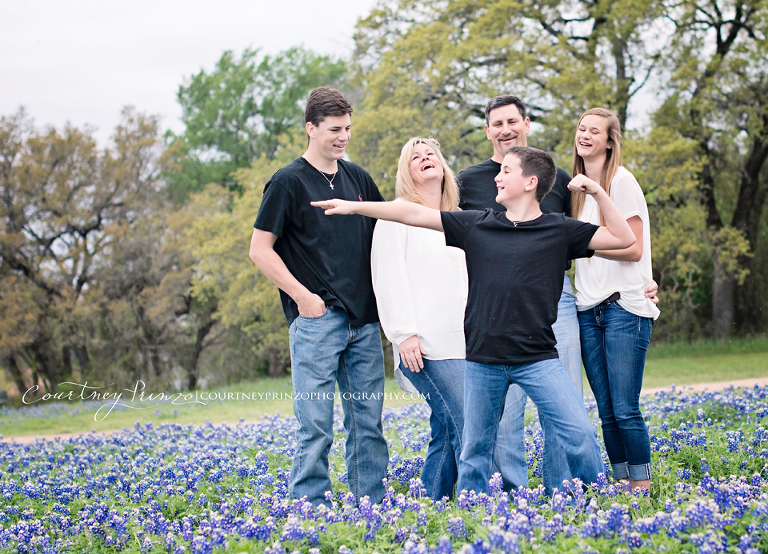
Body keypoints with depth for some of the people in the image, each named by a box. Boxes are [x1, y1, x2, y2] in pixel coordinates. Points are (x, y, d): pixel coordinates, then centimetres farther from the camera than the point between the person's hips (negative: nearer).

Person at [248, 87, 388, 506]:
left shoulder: (357, 178, 13)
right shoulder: (289, 182, -4)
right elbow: (260, 250, -5)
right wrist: (302, 295, -12)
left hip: (364, 318, 6)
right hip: (317, 317, -6)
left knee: (368, 421, 8)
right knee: (316, 426, -6)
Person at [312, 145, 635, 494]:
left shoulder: (559, 230, 3)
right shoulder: (476, 225, 7)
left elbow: (623, 239, 3)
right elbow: (413, 214, 7)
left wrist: (597, 192, -5)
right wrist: (353, 206, 7)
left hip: (537, 358, -2)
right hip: (483, 360, 2)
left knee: (579, 432, -12)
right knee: (475, 449, 9)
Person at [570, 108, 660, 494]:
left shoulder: (621, 181, -5)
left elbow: (633, 248, -11)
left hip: (624, 306, -7)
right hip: (588, 307, 7)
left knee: (625, 410, -10)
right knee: (607, 412, 5)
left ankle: (642, 487, -4)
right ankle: (620, 484, 9)